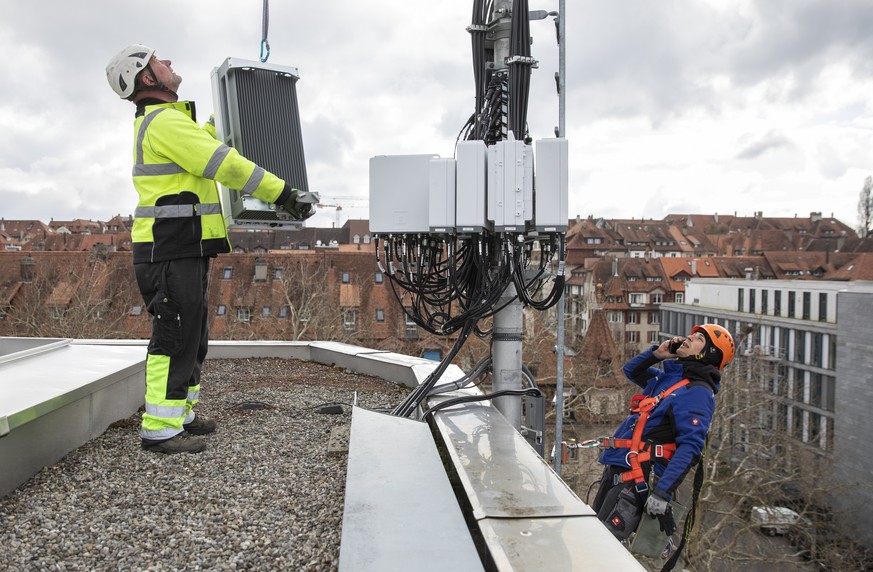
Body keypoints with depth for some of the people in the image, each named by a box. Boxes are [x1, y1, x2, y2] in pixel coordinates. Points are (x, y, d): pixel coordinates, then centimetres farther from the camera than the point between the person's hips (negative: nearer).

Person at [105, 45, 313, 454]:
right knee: (175, 338, -6)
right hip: (171, 254, -10)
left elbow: (205, 141, 39)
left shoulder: (160, 121, 21)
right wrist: (282, 194, -13)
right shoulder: (165, 122, -13)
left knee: (191, 336, 16)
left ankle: (179, 413, 26)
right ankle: (160, 430, 1)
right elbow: (227, 166, -18)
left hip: (183, 253, 10)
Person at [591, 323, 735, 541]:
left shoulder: (698, 393, -10)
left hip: (636, 480, -9)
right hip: (615, 470, 9)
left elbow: (690, 447, -19)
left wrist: (663, 492, -25)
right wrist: (656, 353, 13)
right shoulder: (668, 377, 16)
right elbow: (632, 370, 32)